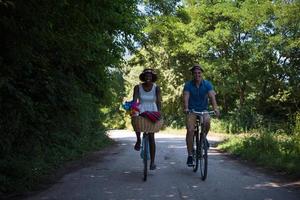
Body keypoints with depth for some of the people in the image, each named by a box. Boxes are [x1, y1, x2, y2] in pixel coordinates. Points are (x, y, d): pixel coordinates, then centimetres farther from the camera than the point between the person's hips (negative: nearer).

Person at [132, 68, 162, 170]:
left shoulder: (156, 88, -7)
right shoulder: (138, 87, -6)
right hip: (141, 111, 0)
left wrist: (159, 113, -31)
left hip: (152, 112, 0)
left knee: (151, 138, -5)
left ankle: (152, 162, 2)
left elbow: (159, 102, -15)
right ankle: (138, 140, -7)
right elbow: (134, 101, -13)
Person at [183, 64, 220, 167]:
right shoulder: (188, 85, -8)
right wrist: (186, 108, -40)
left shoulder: (207, 84, -7)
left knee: (207, 121, -31)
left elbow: (212, 96, -20)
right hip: (191, 111, -1)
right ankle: (190, 155, -10)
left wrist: (215, 108, -37)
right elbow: (186, 97, -21)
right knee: (190, 130, -19)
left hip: (203, 110, 1)